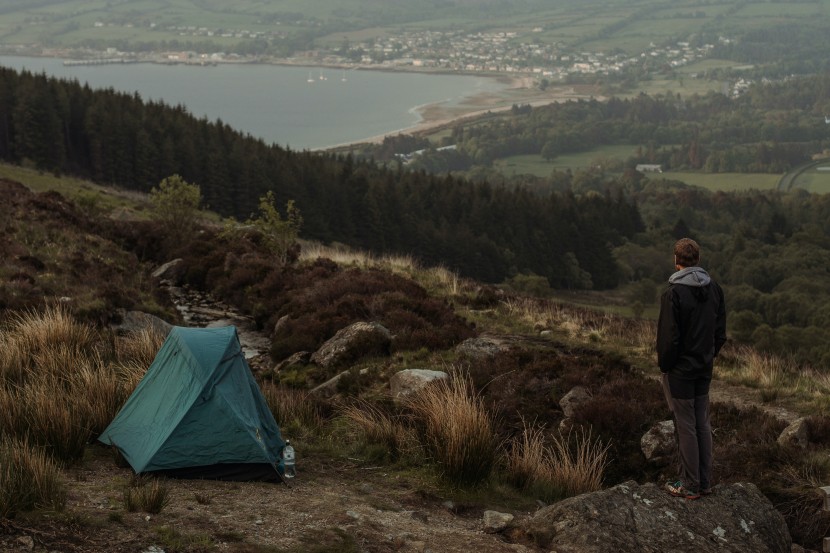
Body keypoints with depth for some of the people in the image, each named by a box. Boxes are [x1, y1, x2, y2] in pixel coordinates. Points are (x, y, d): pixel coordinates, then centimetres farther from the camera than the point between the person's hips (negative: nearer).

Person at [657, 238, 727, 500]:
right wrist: (709, 355, 15)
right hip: (705, 369, 6)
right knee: (703, 423, 15)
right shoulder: (714, 289, 0)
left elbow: (669, 336, -19)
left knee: (685, 426, 2)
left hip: (680, 370, -6)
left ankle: (690, 485, 9)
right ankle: (705, 481, 22)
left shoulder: (674, 293, -20)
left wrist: (664, 364, -5)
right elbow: (721, 332, 5)